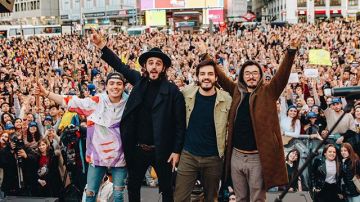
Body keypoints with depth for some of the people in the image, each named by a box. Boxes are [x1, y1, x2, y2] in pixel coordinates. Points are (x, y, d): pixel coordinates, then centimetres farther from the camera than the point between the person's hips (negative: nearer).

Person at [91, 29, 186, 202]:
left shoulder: (172, 91, -11)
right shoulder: (139, 81, 1)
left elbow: (180, 123, -10)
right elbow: (120, 66, 11)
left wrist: (176, 151, -12)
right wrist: (102, 45, 2)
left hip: (161, 150, -4)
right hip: (137, 148, 4)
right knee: (133, 187, 18)